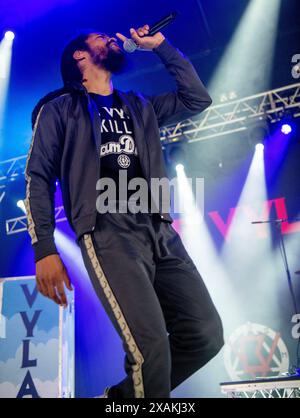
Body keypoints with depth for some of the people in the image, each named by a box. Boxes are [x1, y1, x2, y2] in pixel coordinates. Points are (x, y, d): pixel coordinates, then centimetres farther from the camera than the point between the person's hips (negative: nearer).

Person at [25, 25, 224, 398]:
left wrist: (160, 45, 24)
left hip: (160, 231, 6)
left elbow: (197, 98, 23)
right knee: (151, 345, -22)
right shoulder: (60, 108, 13)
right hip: (109, 232, -5)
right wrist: (44, 249, -10)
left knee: (206, 335, -1)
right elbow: (38, 178, 3)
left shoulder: (138, 106, 27)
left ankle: (124, 394, 18)